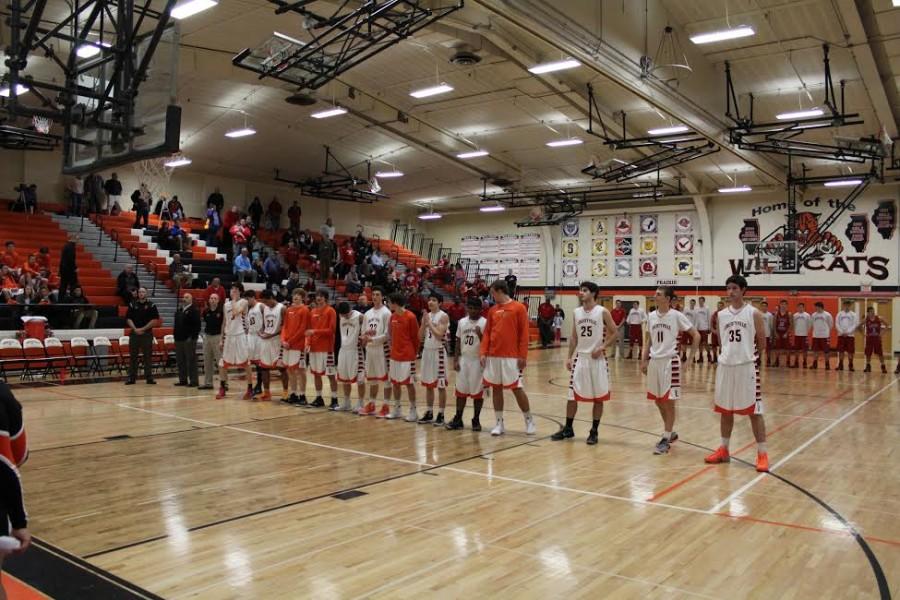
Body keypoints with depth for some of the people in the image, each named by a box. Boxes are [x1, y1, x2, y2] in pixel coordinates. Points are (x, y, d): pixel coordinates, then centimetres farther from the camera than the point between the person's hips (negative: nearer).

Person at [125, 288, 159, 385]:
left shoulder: (151, 306, 1)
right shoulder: (132, 305, 7)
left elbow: (154, 320, -5)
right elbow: (128, 319, 4)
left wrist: (143, 329, -10)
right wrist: (135, 329, -11)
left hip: (147, 334, -2)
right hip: (134, 333, 2)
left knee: (148, 356, 1)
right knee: (133, 356, 3)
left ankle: (149, 377, 7)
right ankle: (131, 377, 9)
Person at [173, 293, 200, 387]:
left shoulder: (194, 311, -6)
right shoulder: (179, 310, 18)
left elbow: (197, 325, -13)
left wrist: (192, 337, -18)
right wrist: (175, 335, 14)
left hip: (189, 340, -8)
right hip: (179, 339, 8)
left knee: (191, 360, -5)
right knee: (180, 361, 10)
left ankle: (193, 381, -2)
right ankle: (182, 380, 19)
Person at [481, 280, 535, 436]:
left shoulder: (519, 308, -5)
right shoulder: (492, 310, 12)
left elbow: (524, 334, -7)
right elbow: (487, 333, 11)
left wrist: (523, 356, -12)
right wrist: (483, 353, 0)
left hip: (511, 357, -5)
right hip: (493, 356, 6)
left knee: (517, 388, -2)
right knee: (496, 388, 7)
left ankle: (529, 420, 15)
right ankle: (499, 423, 16)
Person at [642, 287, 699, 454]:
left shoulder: (677, 316, -10)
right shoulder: (651, 316, 6)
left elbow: (696, 335, -5)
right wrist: (644, 360, 10)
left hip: (670, 361, -6)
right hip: (654, 361, 6)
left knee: (668, 401, -2)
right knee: (657, 400, 12)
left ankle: (666, 439, 6)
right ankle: (670, 432, 30)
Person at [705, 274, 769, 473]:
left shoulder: (753, 313, -6)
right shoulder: (721, 314, 7)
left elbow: (762, 342, 0)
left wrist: (747, 353, 10)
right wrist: (730, 354, 10)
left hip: (747, 366, -5)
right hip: (725, 366, 5)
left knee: (754, 410, -2)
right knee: (725, 410, 12)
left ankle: (762, 453, 5)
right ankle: (724, 450, 23)